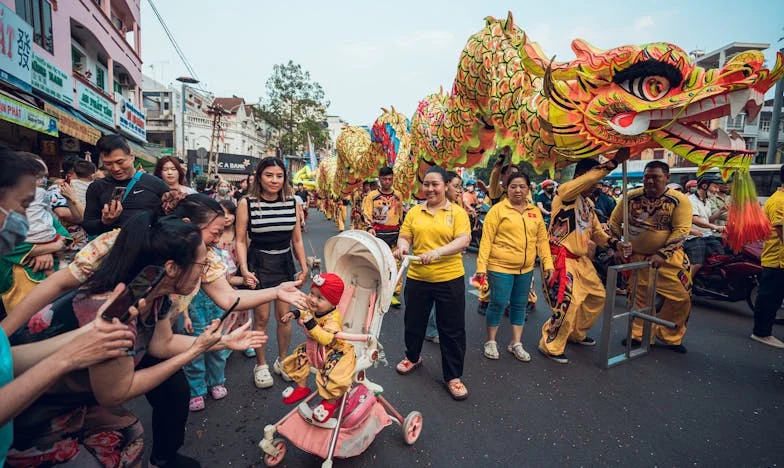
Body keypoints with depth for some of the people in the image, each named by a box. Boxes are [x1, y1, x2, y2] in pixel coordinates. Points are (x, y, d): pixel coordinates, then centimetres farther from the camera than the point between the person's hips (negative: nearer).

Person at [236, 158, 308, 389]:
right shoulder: (247, 203, -7)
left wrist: (304, 267, 5)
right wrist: (244, 270, -15)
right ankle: (261, 365, 26)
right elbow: (241, 240, -5)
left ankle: (282, 360, 30)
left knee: (284, 315, 9)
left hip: (285, 263, 3)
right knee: (261, 317, 5)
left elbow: (297, 240, 8)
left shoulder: (291, 203, 2)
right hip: (258, 263, -3)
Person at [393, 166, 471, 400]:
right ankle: (413, 357, 47)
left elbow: (464, 240, -14)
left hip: (449, 278, -3)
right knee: (414, 322, 19)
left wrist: (438, 252, -29)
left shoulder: (457, 212, -3)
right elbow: (404, 236, 5)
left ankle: (453, 376, 26)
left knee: (452, 329, 7)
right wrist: (402, 247, -19)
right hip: (417, 277, 3)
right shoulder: (414, 212, 6)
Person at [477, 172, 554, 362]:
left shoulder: (535, 212, 8)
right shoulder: (498, 209, -7)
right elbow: (487, 239, -10)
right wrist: (481, 265, -15)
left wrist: (547, 262, 4)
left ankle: (516, 343, 29)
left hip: (526, 268, 5)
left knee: (520, 305, 14)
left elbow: (542, 239, 11)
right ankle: (491, 342, 22)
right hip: (500, 267, -5)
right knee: (498, 303, 2)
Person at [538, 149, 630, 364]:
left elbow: (596, 230, 22)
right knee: (567, 301, -15)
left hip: (581, 259, 10)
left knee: (597, 296, 19)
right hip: (562, 258, -10)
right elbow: (590, 176, -30)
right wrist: (614, 161, -29)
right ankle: (550, 345, 4)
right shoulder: (565, 191, -11)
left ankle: (576, 334, 38)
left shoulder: (588, 203, 15)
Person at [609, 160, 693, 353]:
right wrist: (617, 247, -3)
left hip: (669, 258, -1)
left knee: (681, 297, -2)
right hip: (637, 256, 2)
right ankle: (639, 334, 30)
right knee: (639, 297, 11)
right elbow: (614, 222, 4)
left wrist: (662, 255, -24)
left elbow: (681, 231, -15)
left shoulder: (679, 200, -9)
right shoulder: (631, 197, -3)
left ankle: (670, 337, 22)